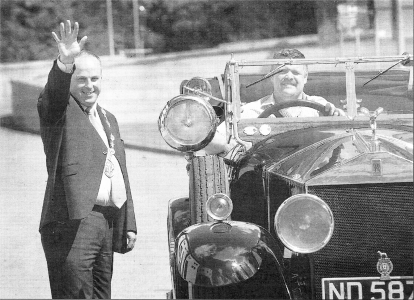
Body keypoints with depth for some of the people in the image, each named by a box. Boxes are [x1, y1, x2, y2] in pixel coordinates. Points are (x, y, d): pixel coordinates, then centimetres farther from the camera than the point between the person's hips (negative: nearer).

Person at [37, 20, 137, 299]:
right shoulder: (59, 111, 2)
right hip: (73, 221, -7)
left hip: (109, 223, 7)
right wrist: (65, 64, -43)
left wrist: (129, 224, 20)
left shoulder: (109, 119, 24)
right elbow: (53, 94, -24)